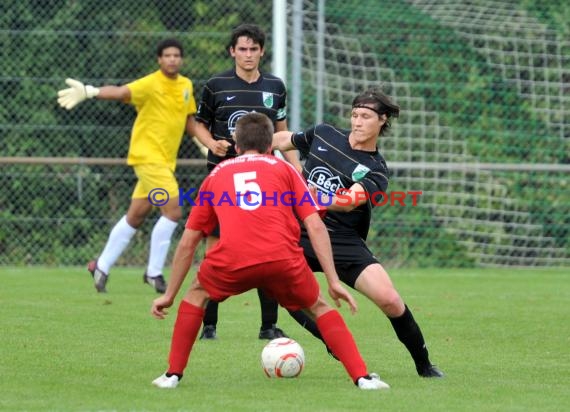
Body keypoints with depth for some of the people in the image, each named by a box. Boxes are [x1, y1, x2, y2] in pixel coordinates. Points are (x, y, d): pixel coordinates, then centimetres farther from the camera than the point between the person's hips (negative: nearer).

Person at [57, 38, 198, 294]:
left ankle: (101, 267, 23)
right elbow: (120, 92, -29)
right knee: (173, 210, -16)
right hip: (147, 155, -7)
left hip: (165, 160, 7)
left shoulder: (186, 86, 10)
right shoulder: (151, 84, -14)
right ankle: (154, 273, -7)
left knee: (136, 215, 12)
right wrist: (89, 92, -45)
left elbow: (189, 121, 22)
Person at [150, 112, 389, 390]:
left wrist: (170, 294, 37)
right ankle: (362, 377, 11)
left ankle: (173, 375, 23)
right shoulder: (283, 169, 24)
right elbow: (315, 226, 12)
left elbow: (187, 243, 30)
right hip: (283, 260, -1)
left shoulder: (216, 175, 29)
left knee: (197, 294, 30)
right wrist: (333, 281, 12)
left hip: (231, 262, 1)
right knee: (319, 307, 23)